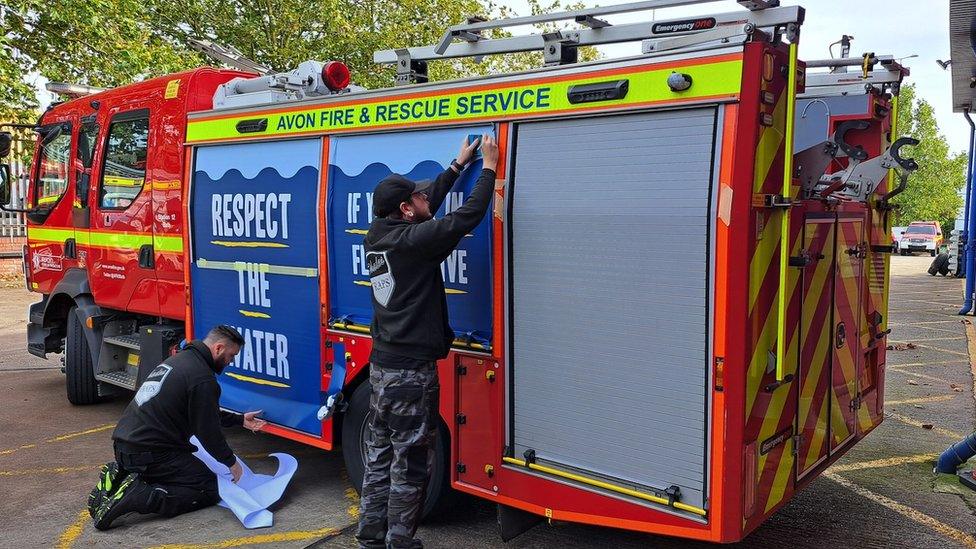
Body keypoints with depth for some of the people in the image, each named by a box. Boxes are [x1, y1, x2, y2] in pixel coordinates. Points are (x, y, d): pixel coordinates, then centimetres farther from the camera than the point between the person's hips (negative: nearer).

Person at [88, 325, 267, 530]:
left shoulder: (180, 359, 16)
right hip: (150, 453, -10)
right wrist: (231, 462, 5)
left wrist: (240, 420, 29)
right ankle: (136, 496, -17)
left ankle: (119, 478, 8)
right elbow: (208, 432, -11)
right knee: (209, 489, -2)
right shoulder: (203, 378, -16)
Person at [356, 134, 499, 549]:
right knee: (411, 464, 4)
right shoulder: (413, 240, -18)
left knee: (380, 456, 16)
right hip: (411, 373, -9)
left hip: (380, 365, 9)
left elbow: (429, 206, 19)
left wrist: (458, 165, 26)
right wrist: (488, 168, -3)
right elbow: (468, 216, -17)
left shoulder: (378, 235, 6)